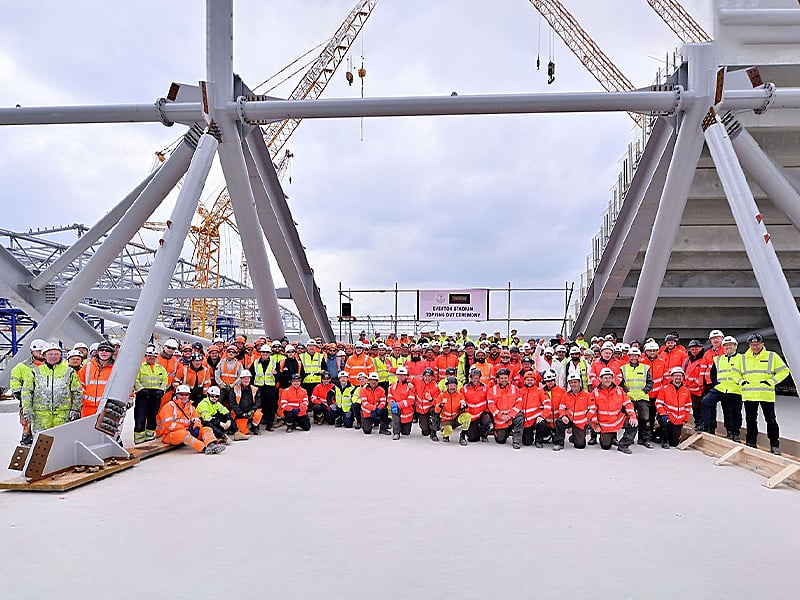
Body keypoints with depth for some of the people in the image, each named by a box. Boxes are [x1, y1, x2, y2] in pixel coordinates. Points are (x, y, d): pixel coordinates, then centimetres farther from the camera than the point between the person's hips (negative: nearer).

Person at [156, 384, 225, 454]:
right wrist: (186, 429, -18)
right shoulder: (170, 406, -4)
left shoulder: (190, 407, 18)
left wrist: (196, 427, -13)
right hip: (168, 435, -6)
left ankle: (212, 445, -47)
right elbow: (169, 424, -15)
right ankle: (205, 448, -56)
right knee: (183, 433, -39)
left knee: (207, 429, -13)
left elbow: (197, 420, 12)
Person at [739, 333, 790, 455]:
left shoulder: (772, 356, 2)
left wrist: (771, 381, -8)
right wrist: (741, 381, 2)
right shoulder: (744, 358, 9)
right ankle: (750, 443, 19)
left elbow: (784, 371, 3)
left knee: (771, 420, 1)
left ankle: (775, 445, 9)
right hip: (749, 395, 3)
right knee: (750, 420, 9)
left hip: (766, 395, -2)